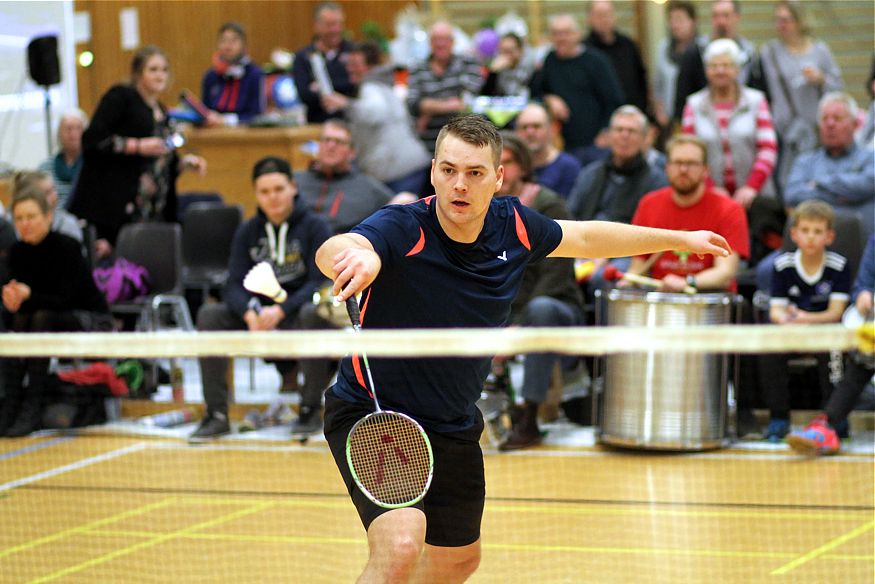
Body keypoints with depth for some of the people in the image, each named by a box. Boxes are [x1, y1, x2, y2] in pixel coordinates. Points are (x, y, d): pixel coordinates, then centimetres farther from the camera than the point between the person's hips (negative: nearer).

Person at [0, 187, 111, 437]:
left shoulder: (67, 247, -20)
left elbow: (65, 300, -25)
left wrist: (28, 296, -40)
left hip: (92, 323, -5)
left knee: (42, 317, -32)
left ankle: (33, 407, -34)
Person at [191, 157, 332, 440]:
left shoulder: (315, 226, -3)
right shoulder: (247, 233, 7)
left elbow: (319, 283, -13)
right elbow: (235, 285, -1)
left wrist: (280, 311, -28)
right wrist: (250, 313, -25)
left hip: (297, 315, -3)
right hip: (259, 316, 4)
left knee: (313, 313, -37)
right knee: (209, 314, -20)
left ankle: (311, 409, -22)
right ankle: (216, 414, -19)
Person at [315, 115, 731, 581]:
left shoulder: (515, 227, -8)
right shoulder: (403, 228, -26)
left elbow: (584, 237, 13)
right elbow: (332, 249, -47)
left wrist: (679, 238, 22)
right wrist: (354, 255, -72)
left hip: (453, 427, 7)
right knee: (400, 545, -29)